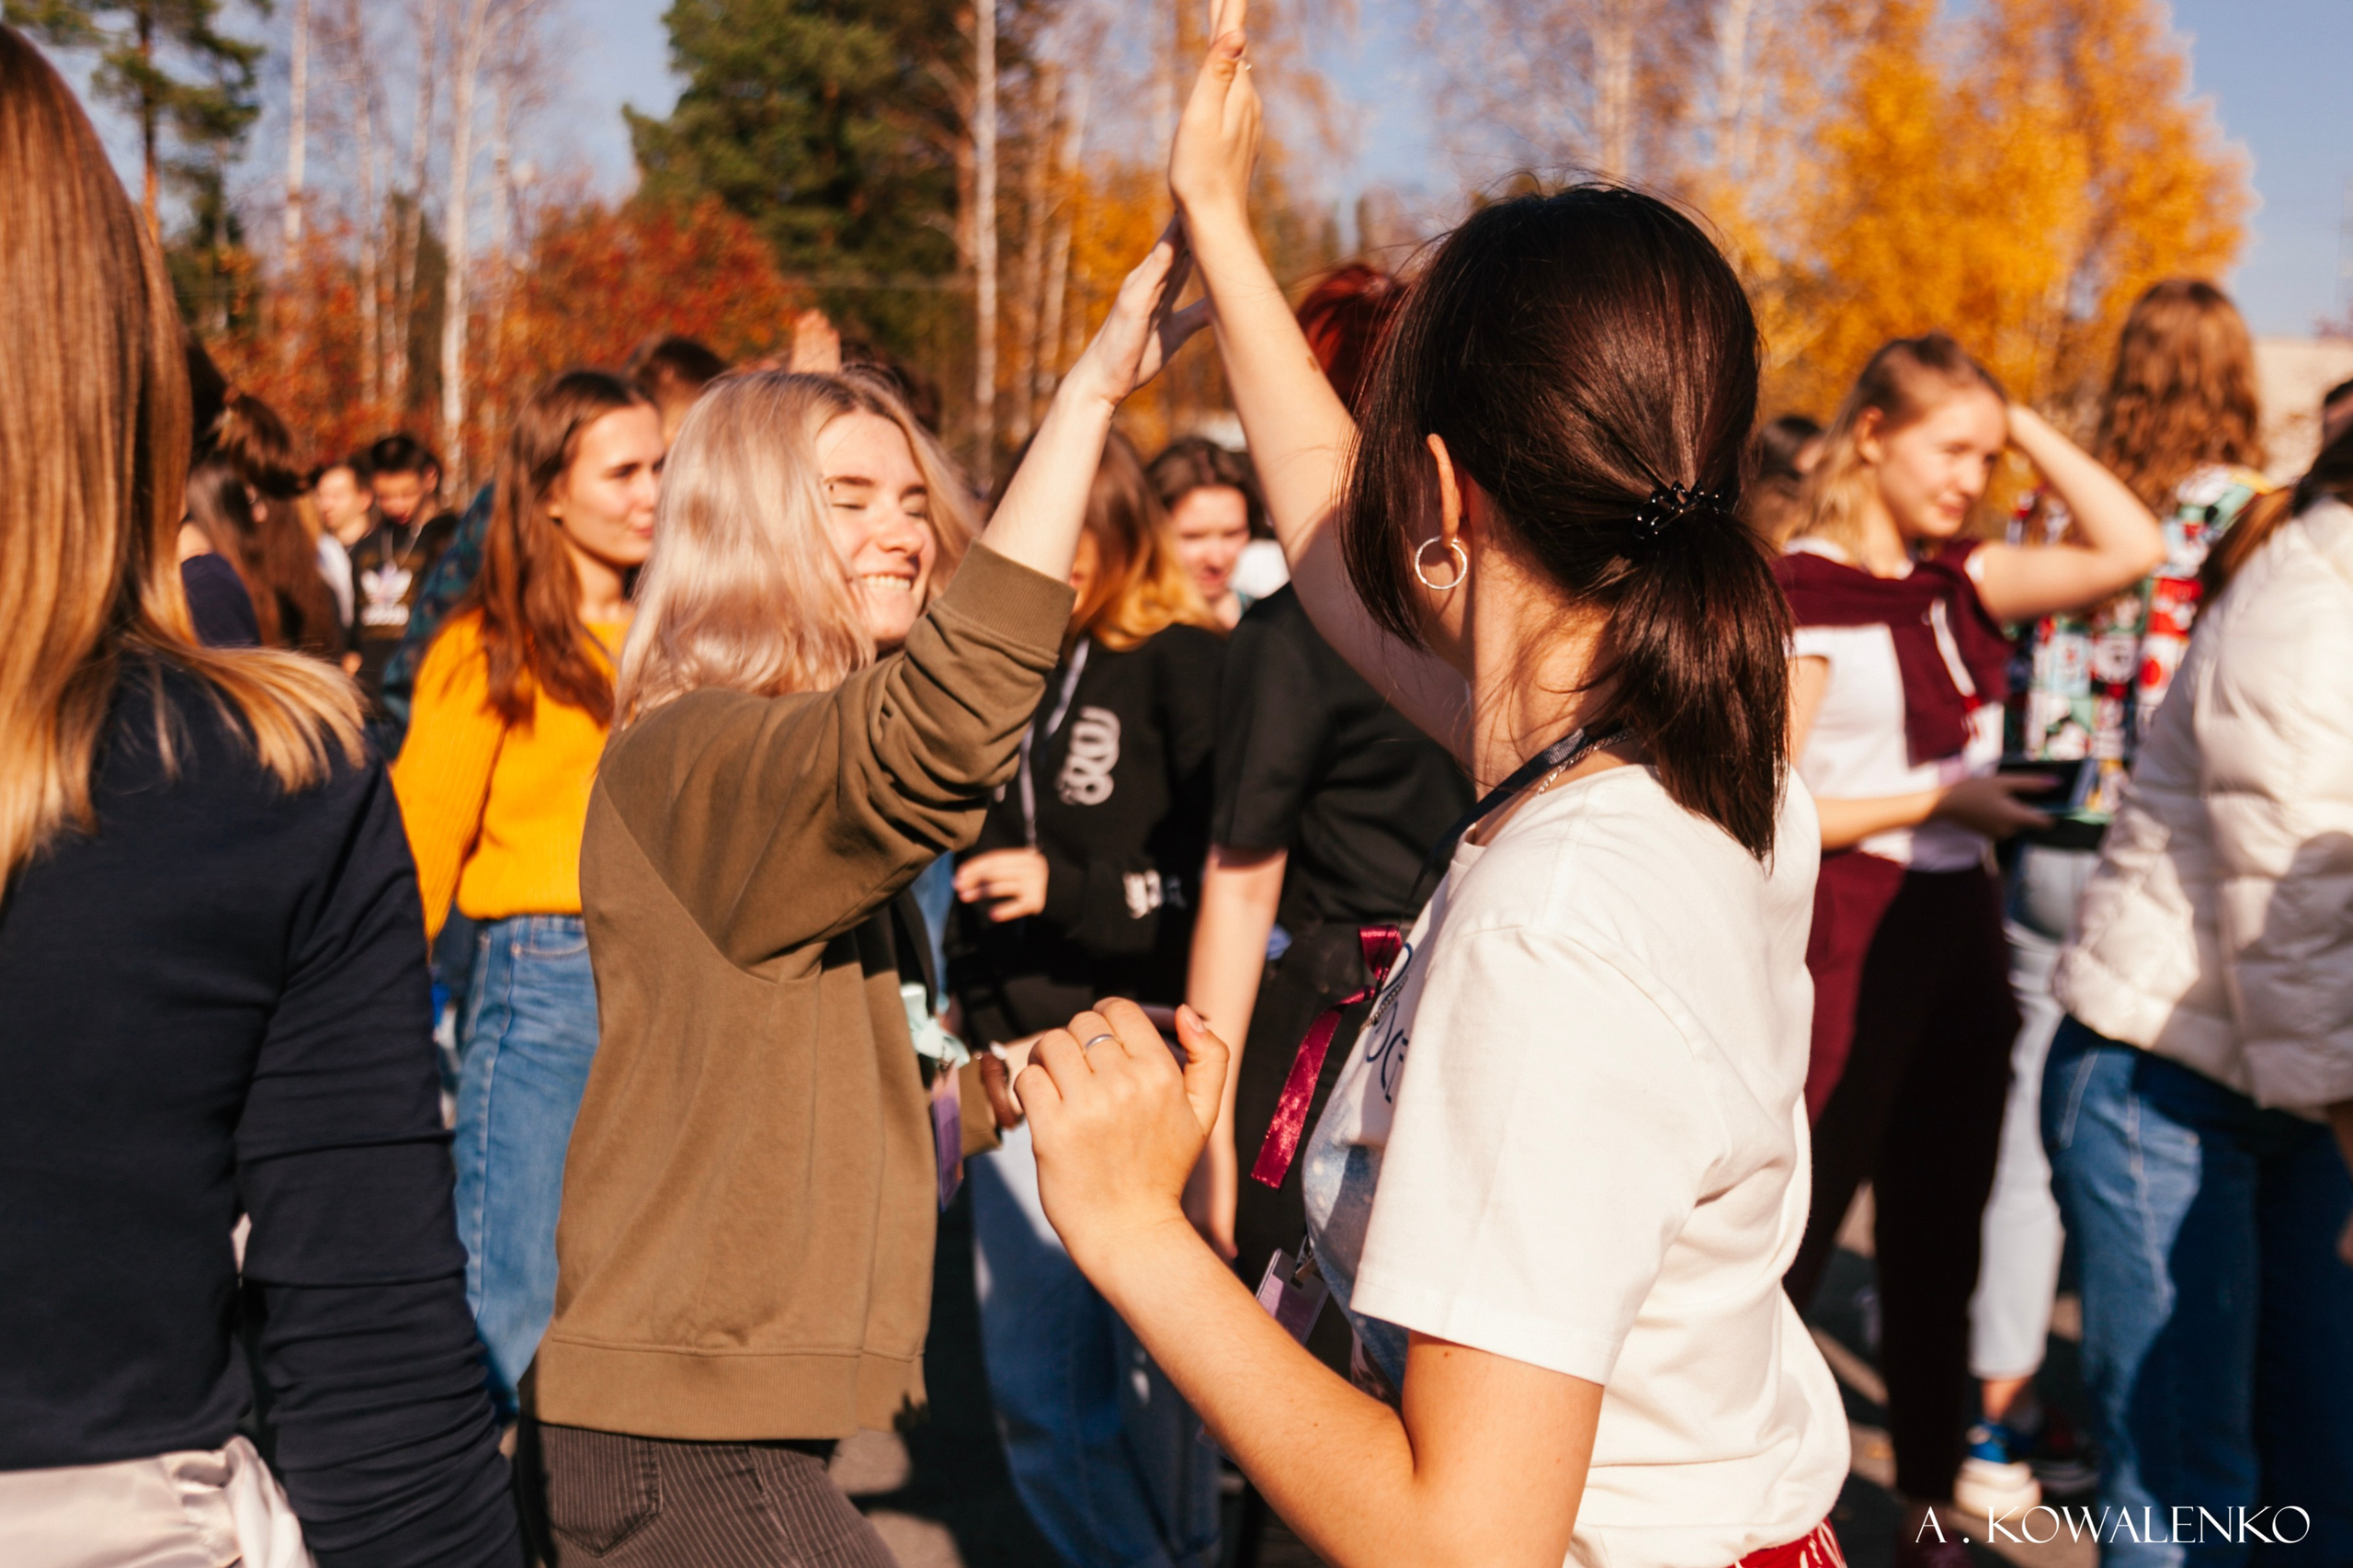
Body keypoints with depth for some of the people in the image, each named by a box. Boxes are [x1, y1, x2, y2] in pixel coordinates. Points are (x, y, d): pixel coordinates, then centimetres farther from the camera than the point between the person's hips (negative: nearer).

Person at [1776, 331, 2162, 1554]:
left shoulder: (1955, 583, 11)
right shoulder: (1800, 593, -11)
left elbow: (2129, 549, 6)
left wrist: (2024, 424, 5)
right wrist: (1940, 797, -12)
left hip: (1959, 937, 8)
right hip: (1846, 944, -7)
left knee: (1936, 1256, 15)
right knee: (1787, 1249, -1)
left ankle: (1929, 1518, 28)